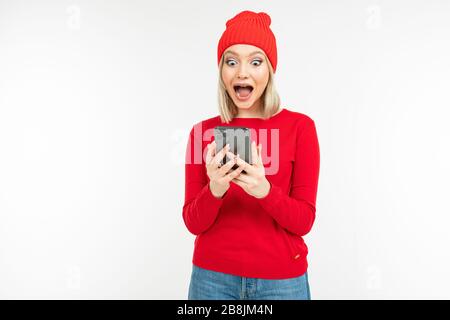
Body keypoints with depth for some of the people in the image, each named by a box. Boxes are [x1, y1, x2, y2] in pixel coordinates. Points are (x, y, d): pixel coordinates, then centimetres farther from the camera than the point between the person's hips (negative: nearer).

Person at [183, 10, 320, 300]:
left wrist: (264, 190, -26)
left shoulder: (300, 126, -7)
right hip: (213, 276, 1)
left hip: (281, 279, -1)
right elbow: (193, 223, -4)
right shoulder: (202, 132, -3)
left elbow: (304, 220, -9)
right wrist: (215, 189, -24)